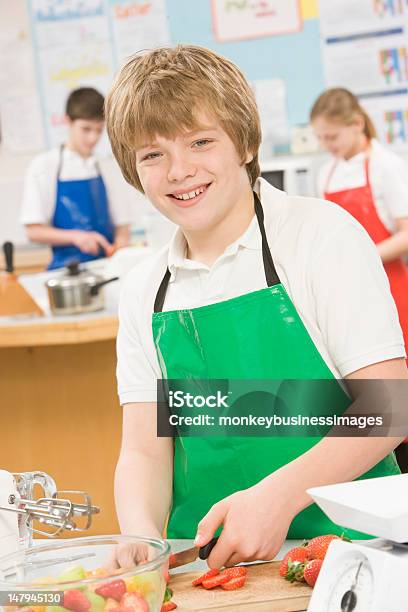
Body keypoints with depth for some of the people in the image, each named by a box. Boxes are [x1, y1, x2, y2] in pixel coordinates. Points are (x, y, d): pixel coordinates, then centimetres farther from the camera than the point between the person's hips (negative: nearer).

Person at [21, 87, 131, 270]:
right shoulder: (44, 166, 3)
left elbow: (121, 221, 16)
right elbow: (34, 231, 0)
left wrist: (122, 240, -5)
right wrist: (75, 236, -15)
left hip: (108, 265, 3)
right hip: (68, 267, -3)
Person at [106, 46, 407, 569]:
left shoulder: (322, 235, -2)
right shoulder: (143, 291, 11)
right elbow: (145, 450, 7)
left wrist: (277, 496, -21)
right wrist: (141, 535, -15)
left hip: (338, 538, -5)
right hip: (207, 556, 5)